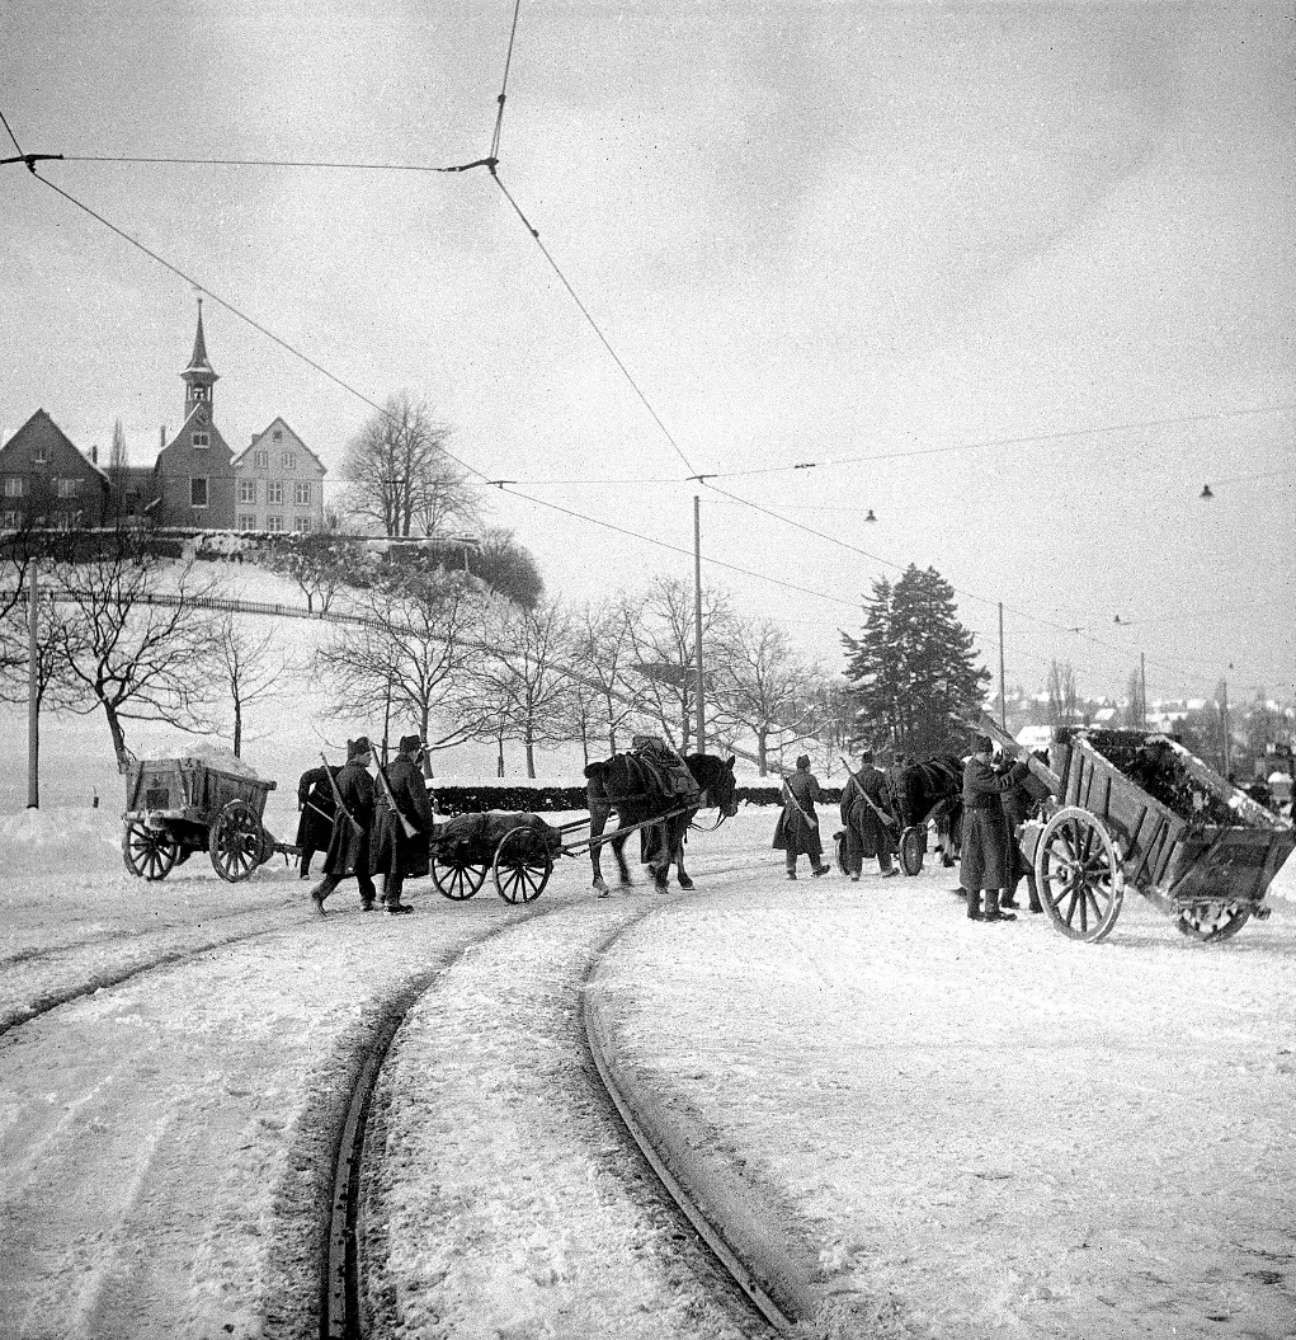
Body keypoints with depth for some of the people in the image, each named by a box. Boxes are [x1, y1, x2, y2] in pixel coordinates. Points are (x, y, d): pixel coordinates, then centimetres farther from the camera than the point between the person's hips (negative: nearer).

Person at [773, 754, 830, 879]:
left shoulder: (788, 779, 6)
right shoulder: (809, 779, -12)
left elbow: (785, 797, 11)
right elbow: (817, 796, -17)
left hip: (790, 815, 4)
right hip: (805, 814, -4)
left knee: (791, 844, 8)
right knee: (811, 841, 12)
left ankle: (791, 870, 0)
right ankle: (816, 867, 25)